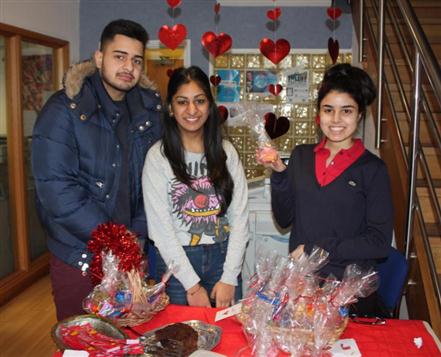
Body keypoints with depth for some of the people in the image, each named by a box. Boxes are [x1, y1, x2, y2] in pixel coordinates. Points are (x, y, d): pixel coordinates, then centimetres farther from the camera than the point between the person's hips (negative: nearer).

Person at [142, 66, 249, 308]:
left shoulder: (226, 152, 1)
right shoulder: (158, 156, -7)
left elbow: (239, 216, -1)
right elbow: (160, 227, -10)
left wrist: (229, 278, -8)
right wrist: (192, 285, -11)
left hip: (223, 258, 3)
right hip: (176, 262, -2)